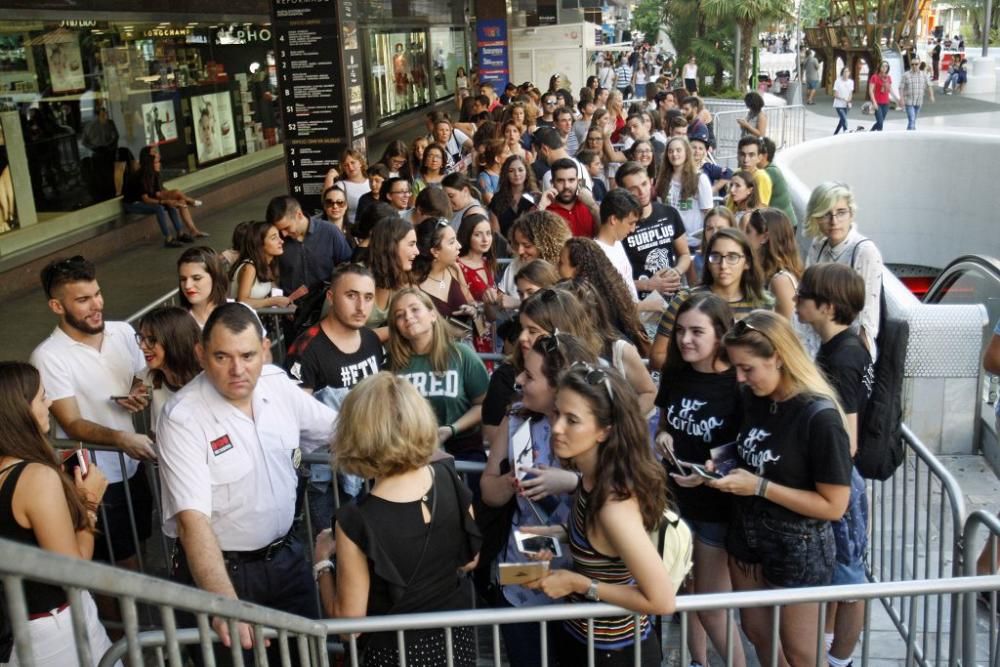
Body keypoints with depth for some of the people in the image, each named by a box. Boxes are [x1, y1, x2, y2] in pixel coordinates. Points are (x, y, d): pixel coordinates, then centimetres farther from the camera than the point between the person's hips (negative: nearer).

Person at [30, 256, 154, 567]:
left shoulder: (123, 332, -3)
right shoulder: (48, 357, -19)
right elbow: (72, 424, -22)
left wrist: (141, 395, -10)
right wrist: (120, 438, -38)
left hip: (133, 463, 6)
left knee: (138, 541, 23)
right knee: (124, 563, 6)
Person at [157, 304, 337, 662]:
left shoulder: (277, 383, -7)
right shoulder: (182, 418, -23)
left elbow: (338, 427, 8)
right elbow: (193, 519, -30)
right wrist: (226, 604, -43)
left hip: (286, 556, 5)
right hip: (219, 568, -5)